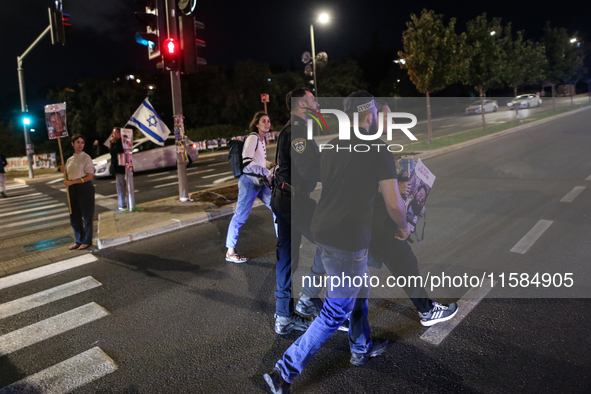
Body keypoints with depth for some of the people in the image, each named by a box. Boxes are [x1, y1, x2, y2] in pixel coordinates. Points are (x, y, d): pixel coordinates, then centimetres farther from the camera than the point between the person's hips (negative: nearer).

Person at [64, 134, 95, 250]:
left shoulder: (86, 158, -6)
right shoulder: (69, 160, 13)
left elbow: (90, 176, -13)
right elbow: (68, 176, 19)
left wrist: (72, 182, -16)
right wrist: (64, 171, -2)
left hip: (84, 188, -6)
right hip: (72, 189, 6)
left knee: (86, 216, 2)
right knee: (74, 216, 11)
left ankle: (87, 241, 15)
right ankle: (79, 240, 25)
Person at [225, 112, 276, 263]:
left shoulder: (262, 139, 14)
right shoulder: (252, 138, -13)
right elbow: (247, 162, -24)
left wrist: (271, 164, 8)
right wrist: (267, 172, -25)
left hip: (261, 182, 9)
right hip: (249, 182, -9)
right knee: (240, 216, -4)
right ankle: (230, 252, 7)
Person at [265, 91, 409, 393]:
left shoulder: (331, 147, 8)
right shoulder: (379, 150, -11)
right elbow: (394, 203, -13)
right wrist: (403, 227, 7)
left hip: (322, 230, 8)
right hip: (348, 242, -8)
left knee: (359, 291, 27)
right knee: (335, 314, 5)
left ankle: (362, 348, 44)